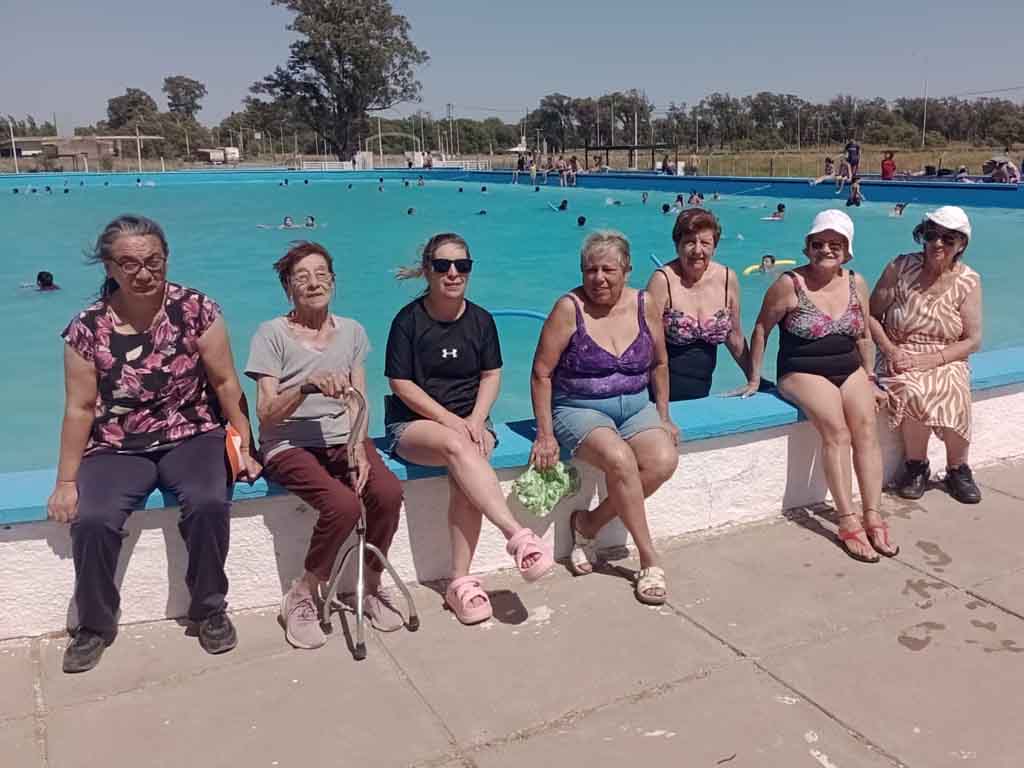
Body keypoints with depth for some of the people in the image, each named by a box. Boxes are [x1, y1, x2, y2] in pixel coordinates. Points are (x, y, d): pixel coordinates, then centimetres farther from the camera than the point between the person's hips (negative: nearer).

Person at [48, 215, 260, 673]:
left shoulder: (196, 310, -8)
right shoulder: (87, 329, -5)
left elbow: (225, 384, -4)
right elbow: (80, 409, -1)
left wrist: (242, 447, -7)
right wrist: (66, 482, -2)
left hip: (192, 437, -1)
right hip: (117, 448, 1)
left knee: (209, 504, -28)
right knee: (91, 521, -23)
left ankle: (210, 610, -2)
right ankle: (95, 626, 5)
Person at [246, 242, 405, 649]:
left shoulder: (351, 331, 12)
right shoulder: (272, 333, -2)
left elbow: (359, 402, 7)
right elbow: (266, 415, -8)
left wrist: (358, 447, -11)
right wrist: (307, 386, -25)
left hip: (342, 438, 4)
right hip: (290, 444, -4)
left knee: (388, 493, -26)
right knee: (343, 504, -31)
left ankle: (370, 585, 0)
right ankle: (301, 598, -6)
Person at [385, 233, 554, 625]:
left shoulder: (480, 319, 6)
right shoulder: (409, 319, -4)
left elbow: (491, 375, 9)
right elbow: (402, 385, -7)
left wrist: (475, 420, -8)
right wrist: (451, 421, -14)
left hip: (469, 420, 3)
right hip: (413, 424, -3)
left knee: (463, 475, -29)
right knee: (457, 446, -36)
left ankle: (461, 581, -23)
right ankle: (517, 535, -39)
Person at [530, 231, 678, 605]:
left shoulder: (644, 305, 1)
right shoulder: (570, 308, -10)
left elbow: (659, 364, 15)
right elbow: (542, 373, -9)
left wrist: (663, 417, 13)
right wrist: (546, 434, -13)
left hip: (636, 407, 5)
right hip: (580, 409, -4)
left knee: (664, 461, -24)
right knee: (620, 459, -32)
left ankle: (589, 523, -3)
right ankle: (649, 559, -15)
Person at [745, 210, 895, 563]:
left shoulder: (856, 284, 6)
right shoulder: (790, 284, -9)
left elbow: (863, 336, 17)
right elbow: (761, 329, -2)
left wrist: (869, 380, 18)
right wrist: (754, 378, 0)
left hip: (850, 371, 5)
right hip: (803, 373, -4)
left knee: (866, 425, -22)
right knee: (836, 429, -28)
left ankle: (872, 516, -20)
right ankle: (848, 521, -26)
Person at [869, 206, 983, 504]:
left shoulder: (968, 281, -1)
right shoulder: (900, 268, -3)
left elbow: (972, 340, -3)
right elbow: (871, 315, 0)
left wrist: (929, 360, -16)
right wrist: (890, 351, -15)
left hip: (945, 362, 1)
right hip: (899, 360, -1)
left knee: (955, 396, -30)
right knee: (915, 395, -32)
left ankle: (958, 468, -3)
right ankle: (916, 465, -5)